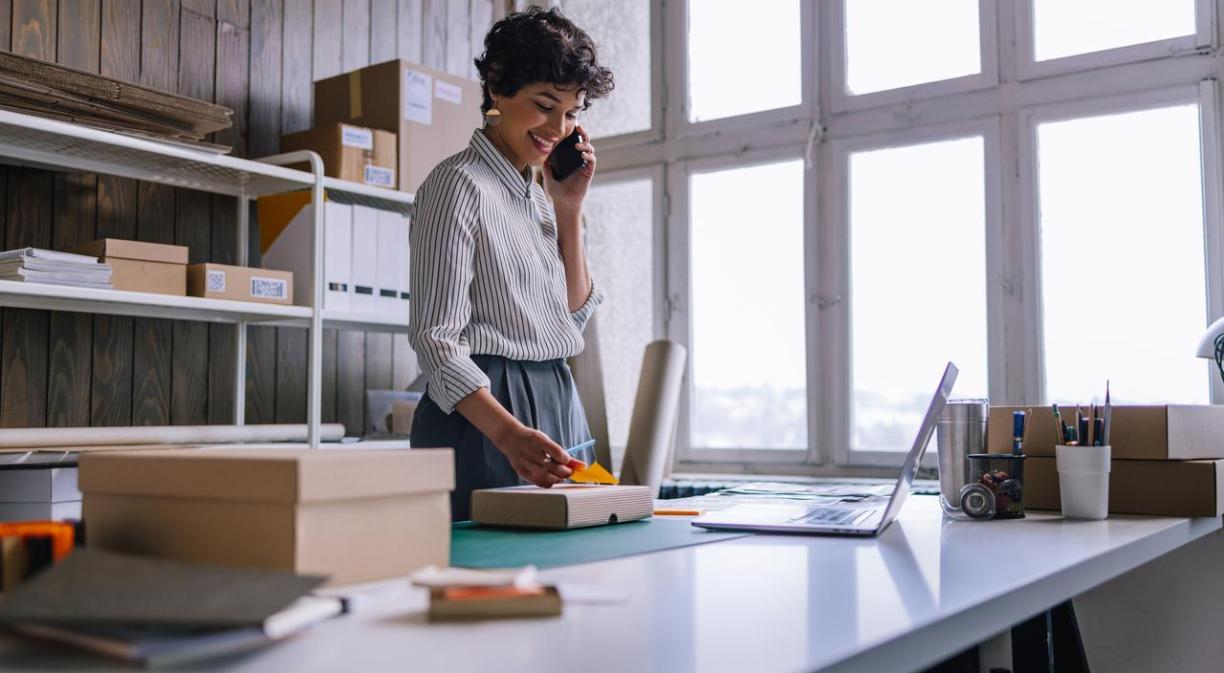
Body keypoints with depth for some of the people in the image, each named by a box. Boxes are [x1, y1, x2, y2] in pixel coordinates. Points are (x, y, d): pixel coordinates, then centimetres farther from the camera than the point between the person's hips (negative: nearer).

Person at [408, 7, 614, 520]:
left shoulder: (538, 196, 15)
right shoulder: (460, 184, -11)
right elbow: (436, 340, -17)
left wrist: (569, 209, 7)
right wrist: (508, 432, -32)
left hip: (557, 407, 8)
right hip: (481, 416, -8)